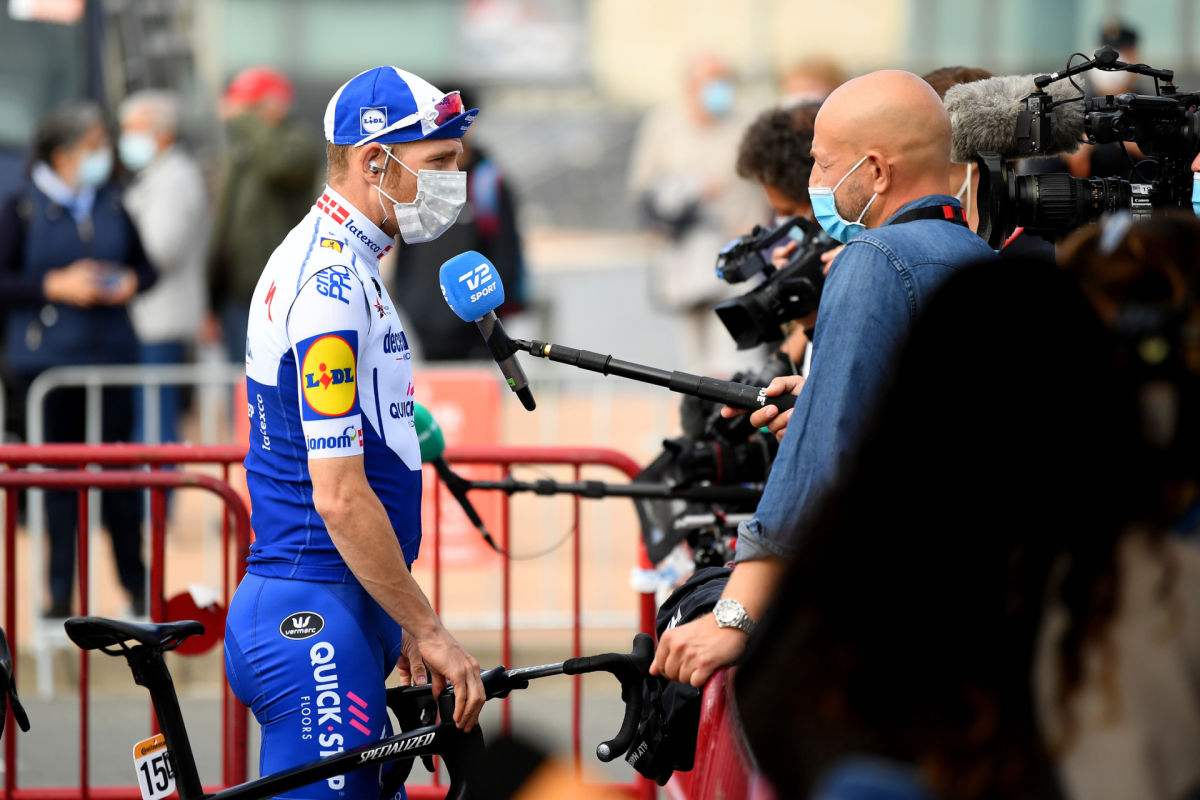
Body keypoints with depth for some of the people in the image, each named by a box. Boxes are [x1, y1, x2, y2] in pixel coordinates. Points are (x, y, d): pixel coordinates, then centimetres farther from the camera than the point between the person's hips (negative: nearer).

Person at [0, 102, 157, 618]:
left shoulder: (113, 207, 9)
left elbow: (146, 266, 18)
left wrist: (130, 283, -3)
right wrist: (55, 285, -15)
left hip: (110, 350, 3)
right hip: (46, 357, -3)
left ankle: (137, 588, 14)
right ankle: (61, 592, 8)